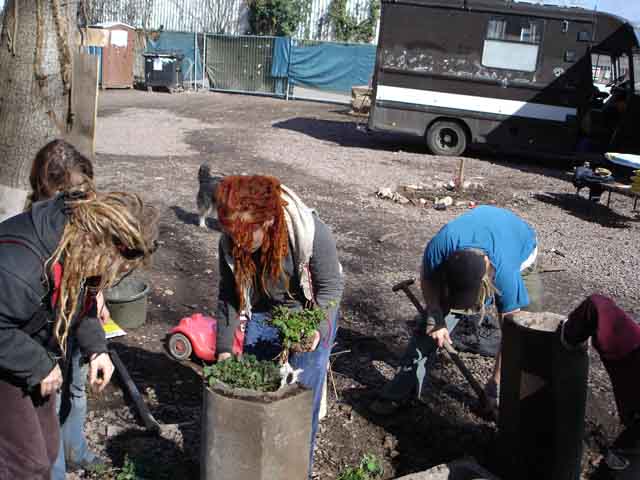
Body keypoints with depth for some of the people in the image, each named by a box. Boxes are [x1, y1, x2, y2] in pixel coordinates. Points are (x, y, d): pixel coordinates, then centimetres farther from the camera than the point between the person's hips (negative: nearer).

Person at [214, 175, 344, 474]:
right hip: (261, 316, 4)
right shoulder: (230, 243, -19)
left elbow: (331, 286, -19)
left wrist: (318, 328, -34)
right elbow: (228, 296, -7)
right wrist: (225, 348, -8)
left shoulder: (311, 234, -32)